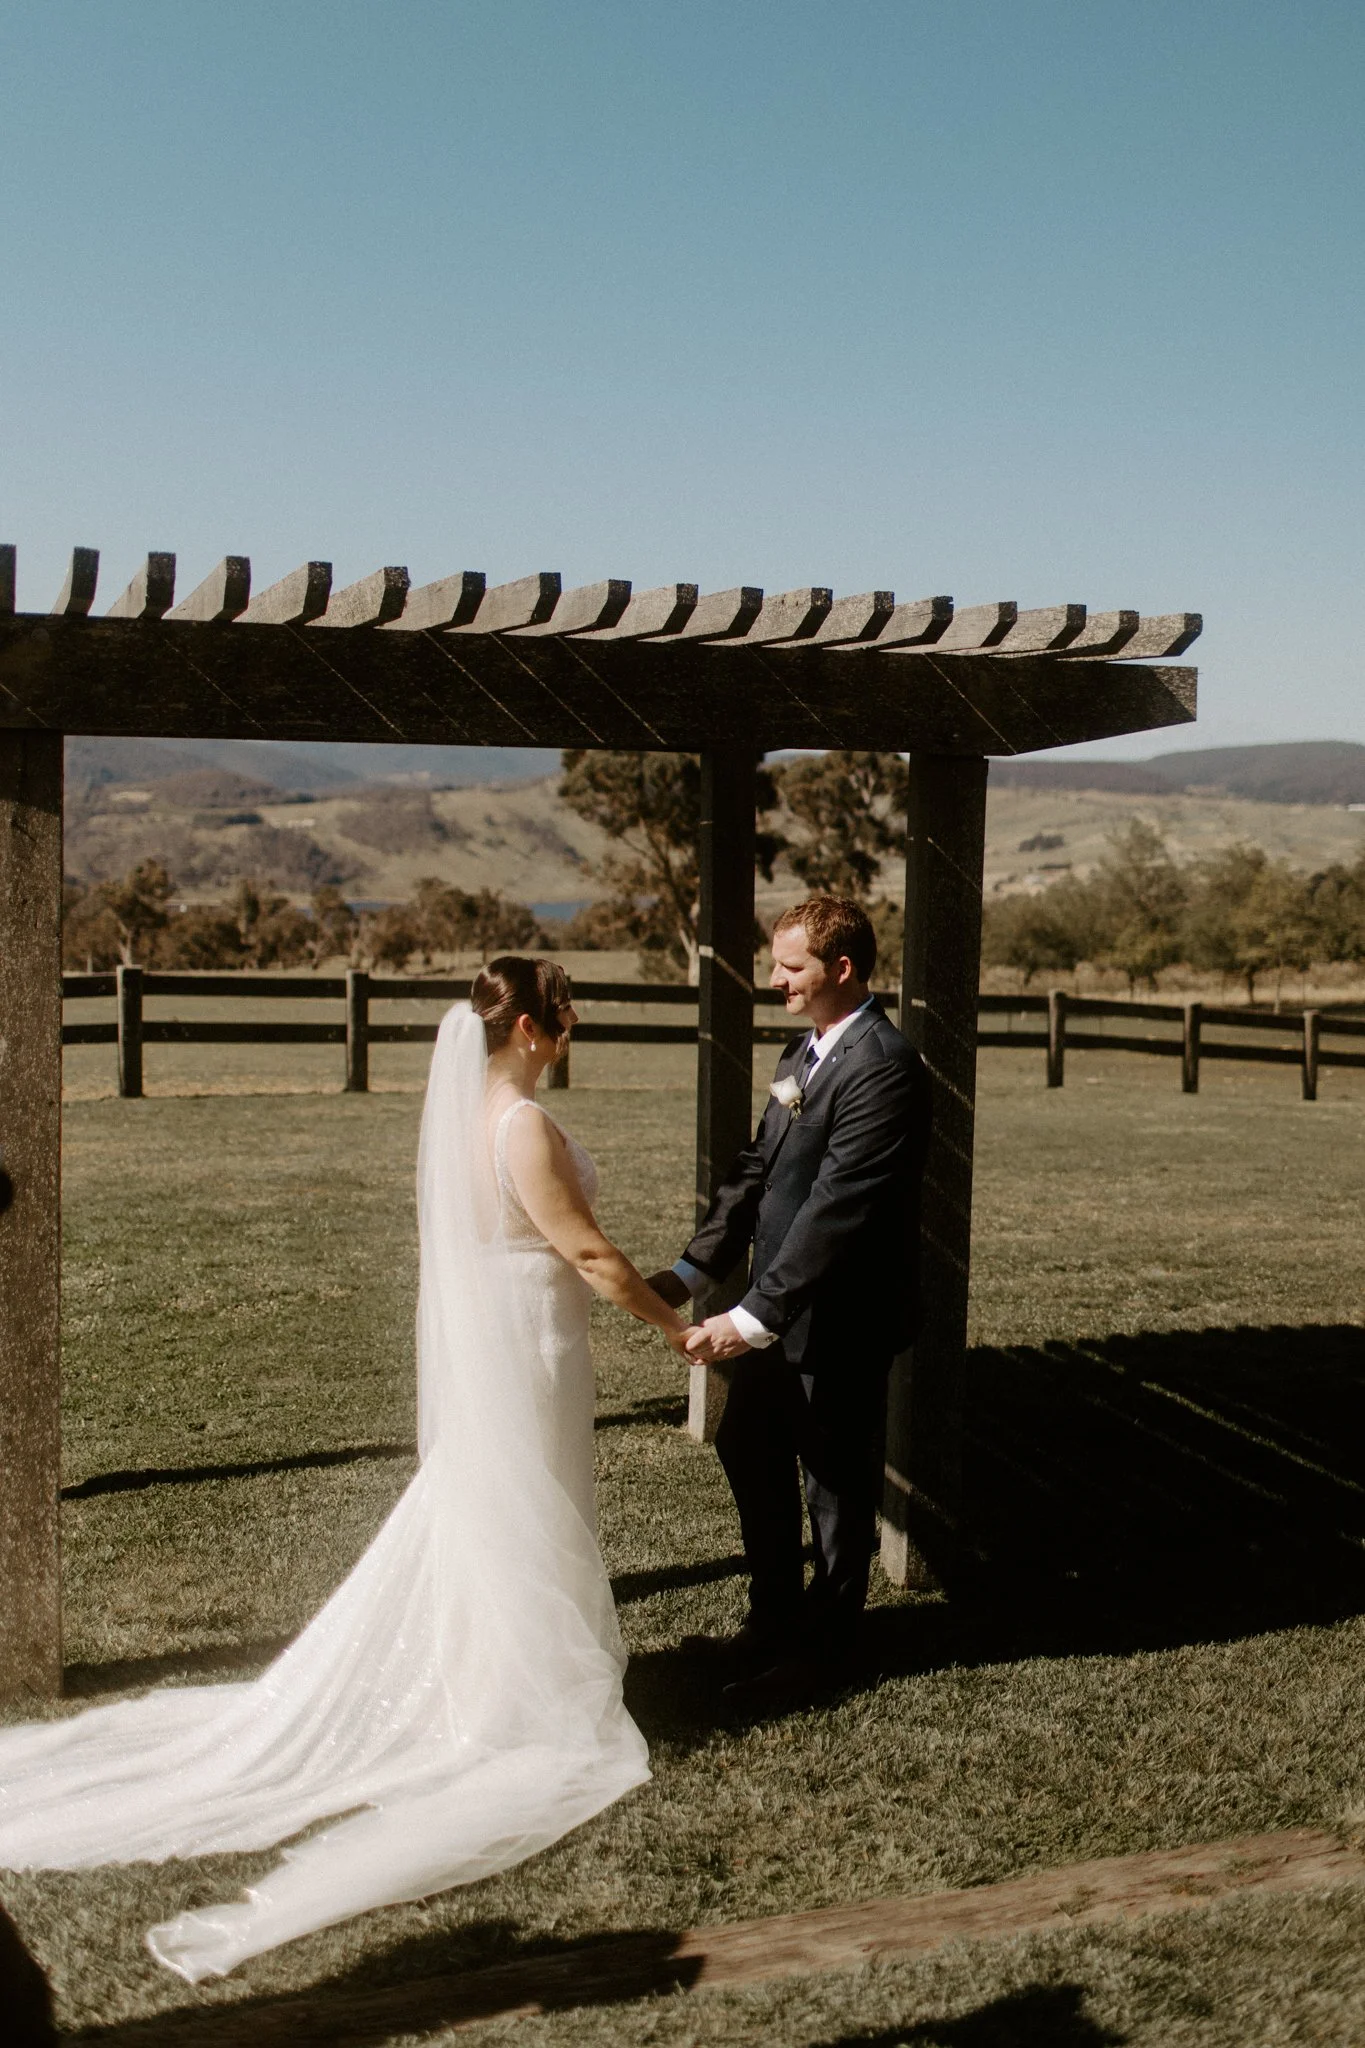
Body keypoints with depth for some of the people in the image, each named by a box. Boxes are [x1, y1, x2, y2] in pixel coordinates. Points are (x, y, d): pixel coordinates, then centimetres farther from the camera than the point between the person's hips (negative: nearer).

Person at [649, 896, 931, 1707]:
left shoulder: (883, 1068, -22)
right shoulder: (805, 1051, 9)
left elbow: (834, 1211, -27)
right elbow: (757, 1173, 11)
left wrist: (754, 1317, -28)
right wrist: (695, 1270, 2)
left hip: (840, 1321, -9)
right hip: (777, 1311, 10)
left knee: (836, 1481, 9)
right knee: (751, 1457, 21)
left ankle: (824, 1648, 27)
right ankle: (775, 1622, 40)